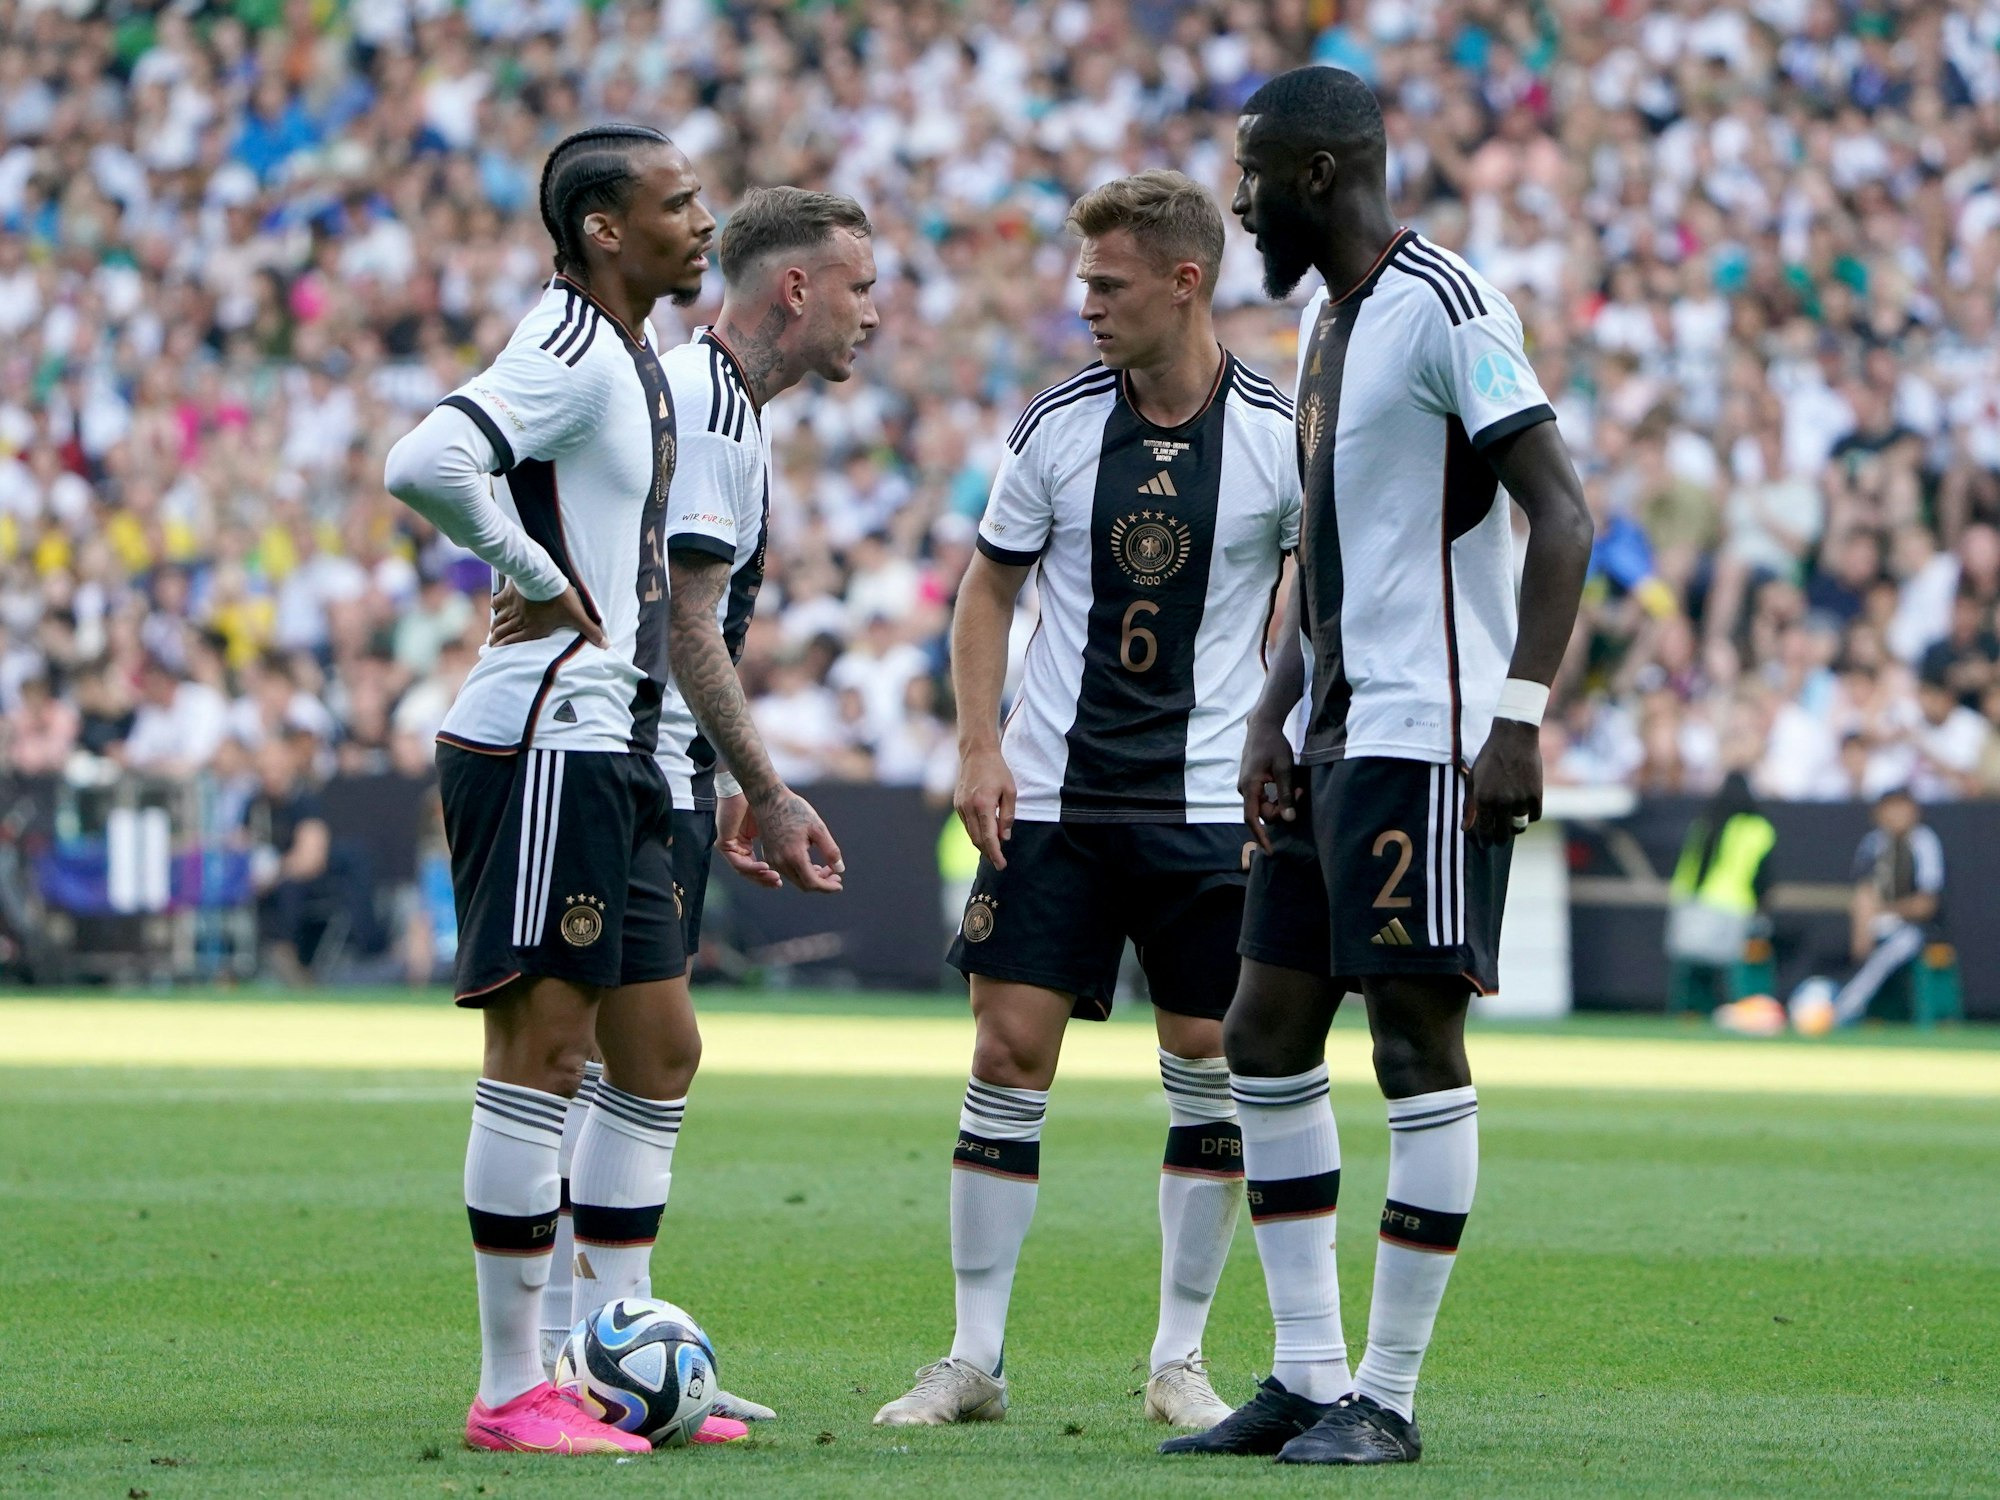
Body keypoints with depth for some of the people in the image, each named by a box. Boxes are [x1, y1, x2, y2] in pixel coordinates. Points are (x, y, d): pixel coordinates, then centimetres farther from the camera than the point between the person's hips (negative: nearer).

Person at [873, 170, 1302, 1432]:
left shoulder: (1280, 434, -6)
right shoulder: (1057, 425, -1)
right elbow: (991, 587, 9)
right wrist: (980, 748, -2)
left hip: (1209, 806, -1)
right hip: (1051, 799, 1)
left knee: (1212, 1070, 1)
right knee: (1009, 1054, -3)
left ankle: (1182, 1362, 12)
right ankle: (976, 1359, 5)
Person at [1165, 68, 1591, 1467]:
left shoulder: (1447, 308, -11)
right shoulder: (1327, 322, 18)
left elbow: (1561, 514, -17)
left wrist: (1520, 716, -23)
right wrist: (1274, 716, 16)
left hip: (1430, 743, -10)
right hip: (1337, 737, 10)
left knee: (1420, 1040, -6)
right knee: (1266, 1036, 9)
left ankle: (1388, 1396, -2)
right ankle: (1307, 1377, 14)